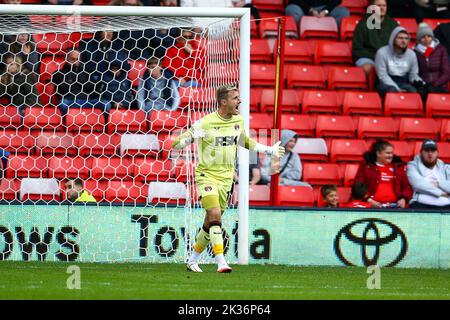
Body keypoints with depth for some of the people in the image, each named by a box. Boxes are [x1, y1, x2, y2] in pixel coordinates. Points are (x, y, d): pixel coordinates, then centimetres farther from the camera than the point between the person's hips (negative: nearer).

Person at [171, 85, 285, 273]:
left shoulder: (239, 121, 4)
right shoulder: (206, 123, -14)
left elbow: (244, 142, 26)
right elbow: (176, 144, -12)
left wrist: (269, 150, 23)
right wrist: (190, 137, -34)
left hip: (226, 178, 6)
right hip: (207, 175, -6)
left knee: (211, 222, 10)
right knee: (215, 214, -23)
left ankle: (192, 260, 26)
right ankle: (220, 262, -24)